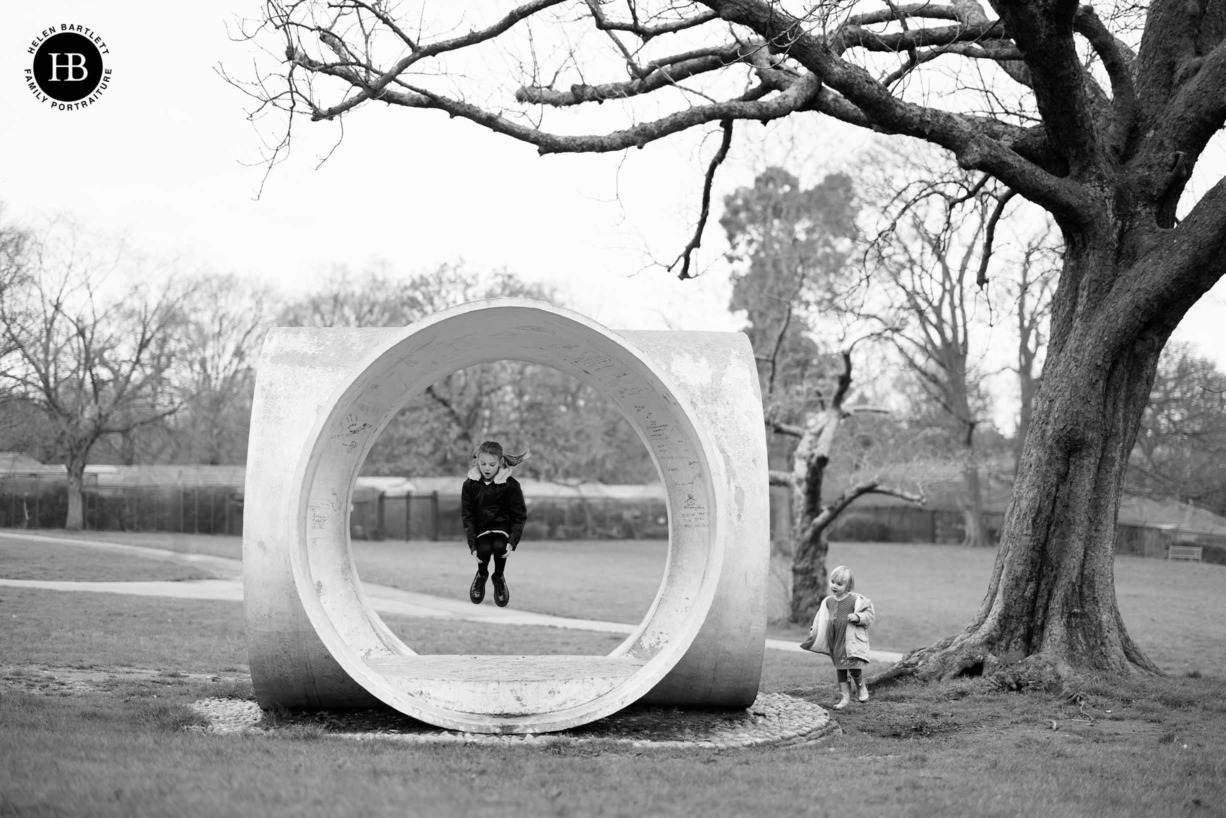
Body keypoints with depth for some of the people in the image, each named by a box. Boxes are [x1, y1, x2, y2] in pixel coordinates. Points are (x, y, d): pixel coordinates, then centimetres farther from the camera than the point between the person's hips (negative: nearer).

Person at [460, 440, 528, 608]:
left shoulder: (511, 485, -11)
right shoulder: (470, 484, -7)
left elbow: (519, 515, -6)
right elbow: (467, 515, -5)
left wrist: (512, 542, -20)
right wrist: (472, 545, -15)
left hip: (502, 526, -1)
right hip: (480, 528, 1)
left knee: (499, 547, -30)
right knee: (484, 549, -28)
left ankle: (499, 578, 2)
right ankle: (481, 575, 9)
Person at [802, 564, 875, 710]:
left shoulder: (856, 600, -9)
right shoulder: (828, 602, 7)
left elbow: (870, 614, -6)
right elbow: (821, 619, 18)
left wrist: (858, 617, -22)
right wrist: (814, 631, 8)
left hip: (851, 640, -5)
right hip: (835, 641, 5)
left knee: (853, 668, -12)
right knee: (840, 669, 9)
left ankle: (861, 686, 20)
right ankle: (844, 697, 18)